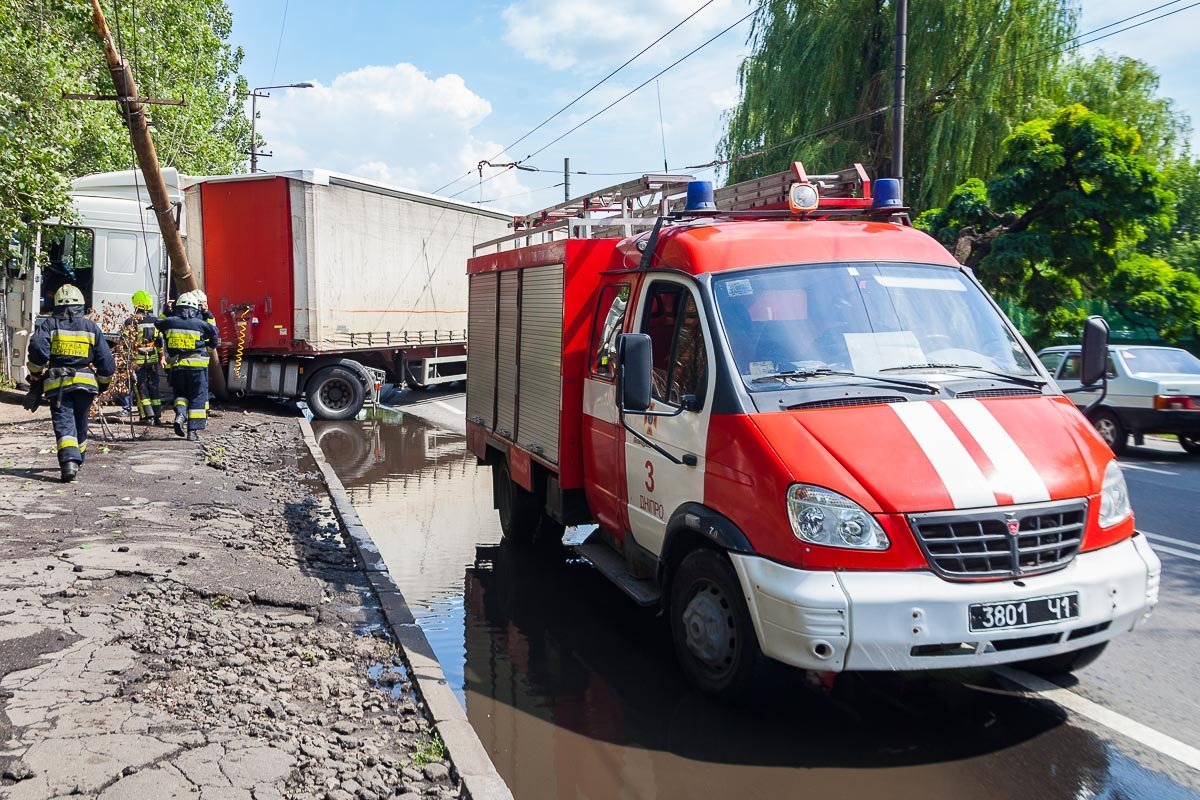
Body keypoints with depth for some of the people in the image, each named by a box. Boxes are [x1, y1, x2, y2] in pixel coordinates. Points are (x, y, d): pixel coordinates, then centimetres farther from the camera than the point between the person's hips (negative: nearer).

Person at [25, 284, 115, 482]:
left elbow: (37, 348, -13)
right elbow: (106, 360, 7)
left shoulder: (50, 324, 3)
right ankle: (77, 458, 36)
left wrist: (36, 373, 3)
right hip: (84, 382, 2)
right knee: (80, 423, 19)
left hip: (57, 383, -2)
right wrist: (103, 382, 21)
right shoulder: (91, 327, 8)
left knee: (64, 423, -4)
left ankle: (69, 461, -23)